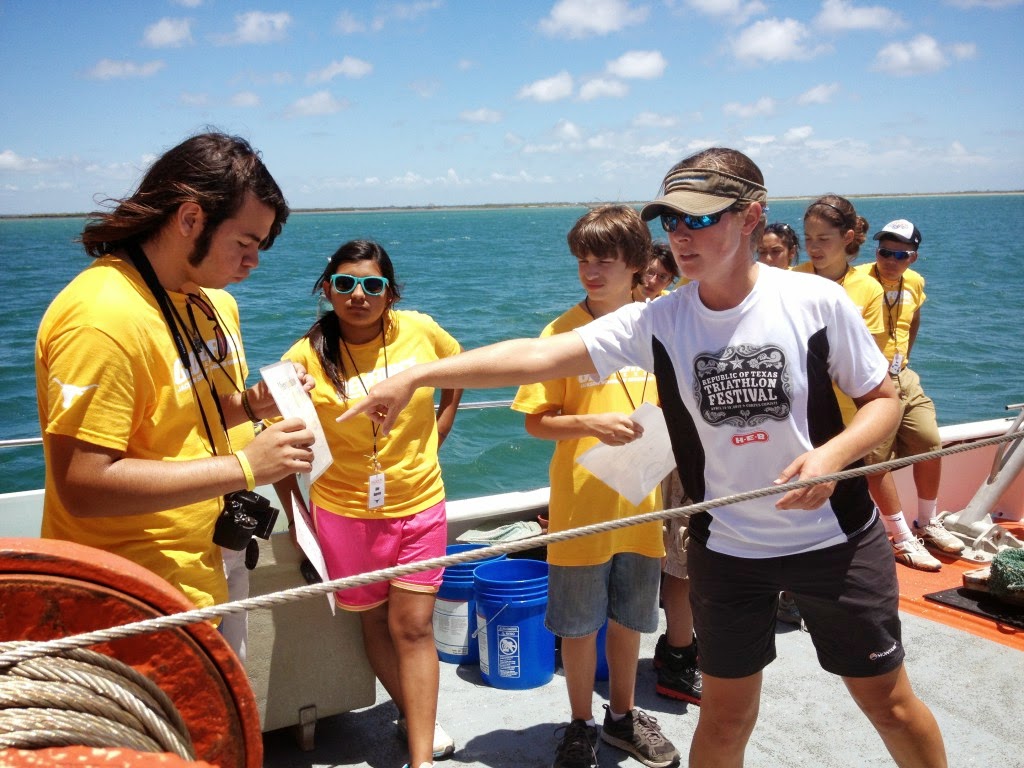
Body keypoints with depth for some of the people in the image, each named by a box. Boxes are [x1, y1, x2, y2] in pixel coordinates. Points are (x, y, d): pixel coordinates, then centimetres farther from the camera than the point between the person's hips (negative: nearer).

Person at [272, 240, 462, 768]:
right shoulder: (306, 357, -13)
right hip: (344, 511, 0)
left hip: (420, 503, 1)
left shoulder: (420, 331, -8)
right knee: (375, 621, 14)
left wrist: (434, 437, 5)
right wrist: (295, 515, -5)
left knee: (413, 626, 1)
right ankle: (411, 712, 38)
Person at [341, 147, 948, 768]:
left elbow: (883, 401, -3)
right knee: (726, 715, 12)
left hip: (836, 536, 0)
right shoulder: (656, 323, -10)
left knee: (888, 699, 15)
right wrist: (416, 376, -26)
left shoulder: (817, 301, -13)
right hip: (724, 547, 1)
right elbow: (537, 356, -18)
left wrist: (833, 454, -23)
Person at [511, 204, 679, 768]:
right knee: (579, 624, 10)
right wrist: (593, 425, -24)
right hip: (582, 506, -3)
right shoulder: (563, 331, -9)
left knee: (629, 617, 19)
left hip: (640, 503, 4)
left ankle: (622, 716, 40)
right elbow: (535, 421, -9)